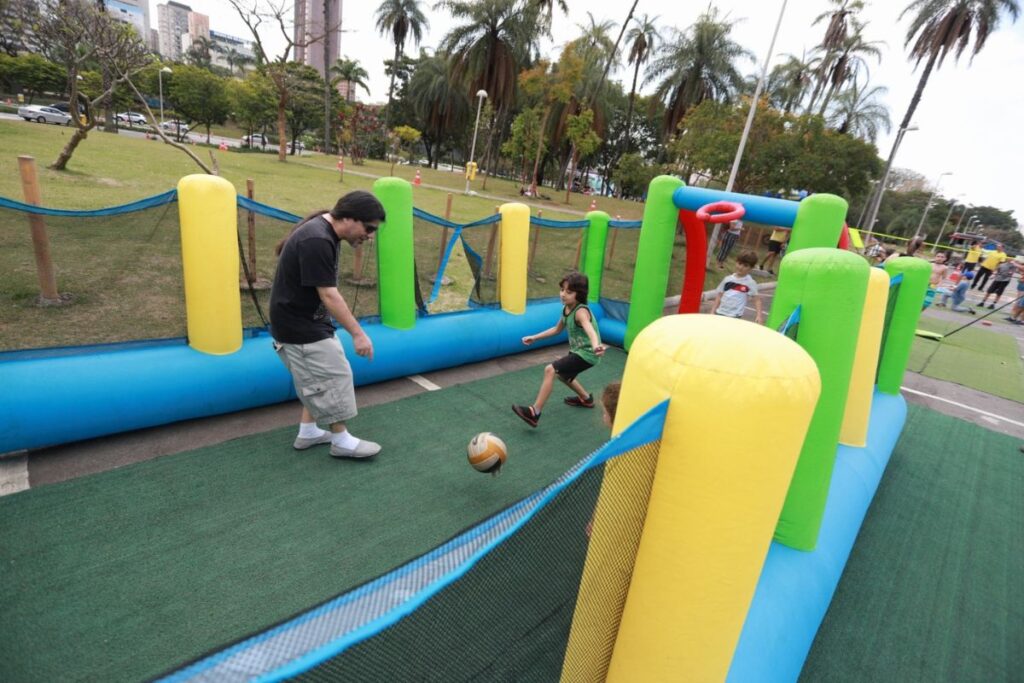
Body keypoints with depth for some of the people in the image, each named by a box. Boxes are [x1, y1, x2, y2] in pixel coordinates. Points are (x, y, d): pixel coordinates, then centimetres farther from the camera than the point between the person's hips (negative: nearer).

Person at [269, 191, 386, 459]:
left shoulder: (325, 232, 4)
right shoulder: (317, 241, -28)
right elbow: (329, 295, -28)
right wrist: (358, 334, -24)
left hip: (308, 322, 10)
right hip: (299, 326, -10)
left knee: (317, 379, 18)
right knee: (335, 377, -1)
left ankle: (307, 433, 32)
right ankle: (341, 441, 16)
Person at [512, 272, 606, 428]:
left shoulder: (581, 312, -27)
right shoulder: (566, 308, 0)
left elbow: (590, 330, -47)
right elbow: (557, 329, 17)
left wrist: (596, 346, -68)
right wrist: (534, 337, 18)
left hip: (586, 353, -10)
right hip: (578, 351, 10)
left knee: (550, 370, -21)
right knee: (562, 374, 32)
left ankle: (534, 413, -18)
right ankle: (586, 399, 53)